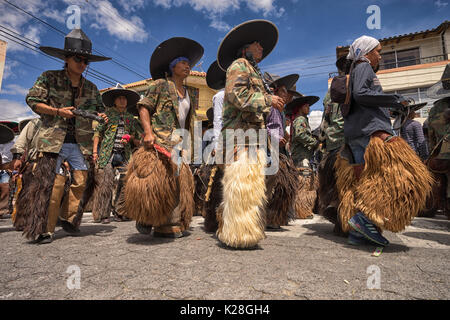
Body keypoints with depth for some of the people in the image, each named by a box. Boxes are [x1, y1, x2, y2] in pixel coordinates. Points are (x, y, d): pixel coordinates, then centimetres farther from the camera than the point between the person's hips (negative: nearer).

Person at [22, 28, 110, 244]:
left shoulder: (91, 88, 16)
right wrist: (57, 111, -11)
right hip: (53, 141, -3)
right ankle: (45, 230, 5)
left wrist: (101, 116, -1)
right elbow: (32, 100, 3)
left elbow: (98, 109, 23)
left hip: (80, 144, 4)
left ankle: (68, 219, 19)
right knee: (53, 184, -7)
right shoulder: (49, 78, 6)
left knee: (81, 182, -1)